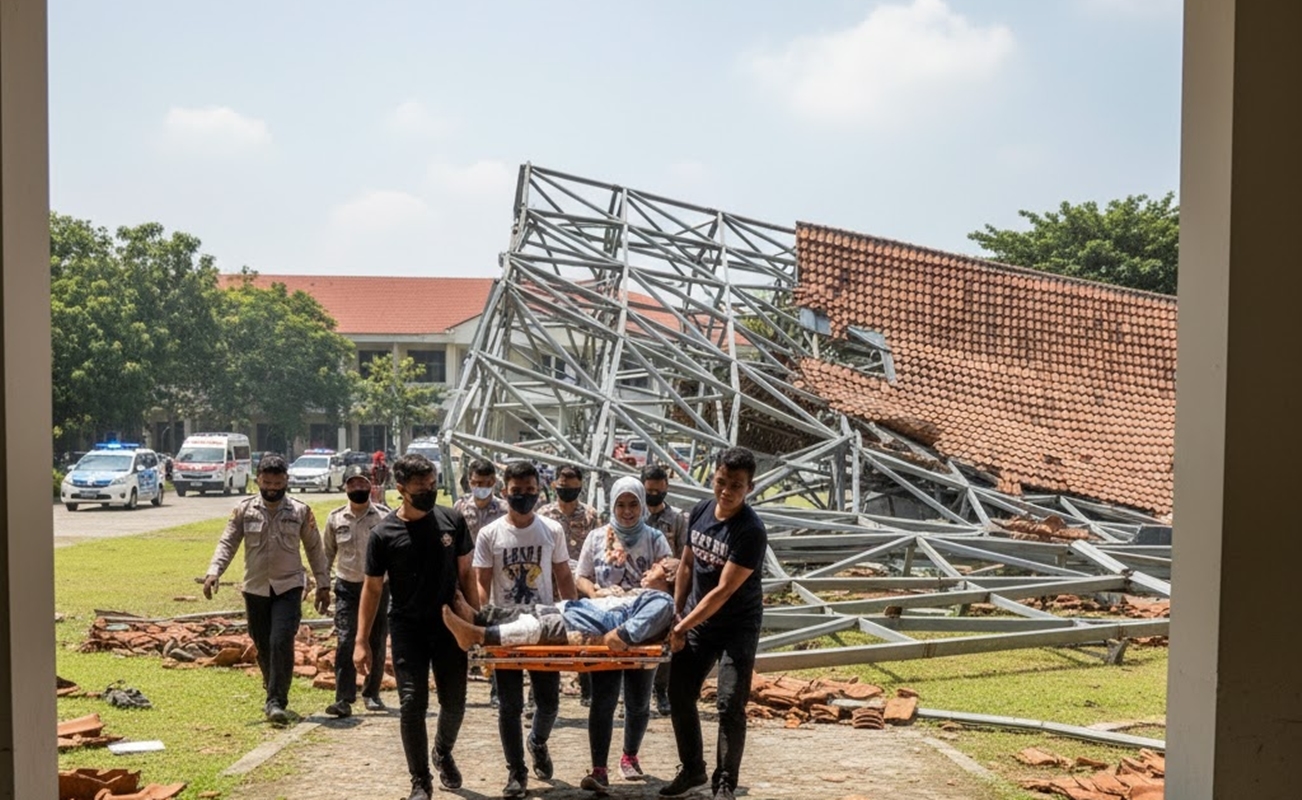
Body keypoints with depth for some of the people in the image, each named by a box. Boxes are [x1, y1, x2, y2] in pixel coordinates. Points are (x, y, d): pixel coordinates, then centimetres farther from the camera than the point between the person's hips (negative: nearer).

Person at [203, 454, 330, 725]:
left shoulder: (300, 511, 1)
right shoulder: (244, 510, 2)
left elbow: (315, 549, 8)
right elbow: (227, 543, -3)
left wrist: (323, 584, 7)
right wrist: (214, 572, -19)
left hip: (288, 587, -2)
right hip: (255, 588, 2)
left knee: (281, 642, -15)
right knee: (263, 647, 11)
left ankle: (277, 702, -12)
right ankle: (274, 694, 30)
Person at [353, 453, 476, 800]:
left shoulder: (452, 521, -2)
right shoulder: (384, 533, -8)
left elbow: (465, 574, 6)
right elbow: (372, 589, -1)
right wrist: (361, 641, -3)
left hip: (449, 626, 2)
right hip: (407, 629, -2)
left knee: (454, 701, 10)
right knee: (412, 704, -5)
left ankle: (443, 752, 40)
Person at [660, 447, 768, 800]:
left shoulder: (751, 531, -23)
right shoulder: (700, 511, -3)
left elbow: (723, 591, -24)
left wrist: (682, 628, -22)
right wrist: (676, 614, 4)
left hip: (738, 628, -6)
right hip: (697, 622, 6)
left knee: (730, 706, -8)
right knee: (679, 695, 10)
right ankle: (692, 769, 28)